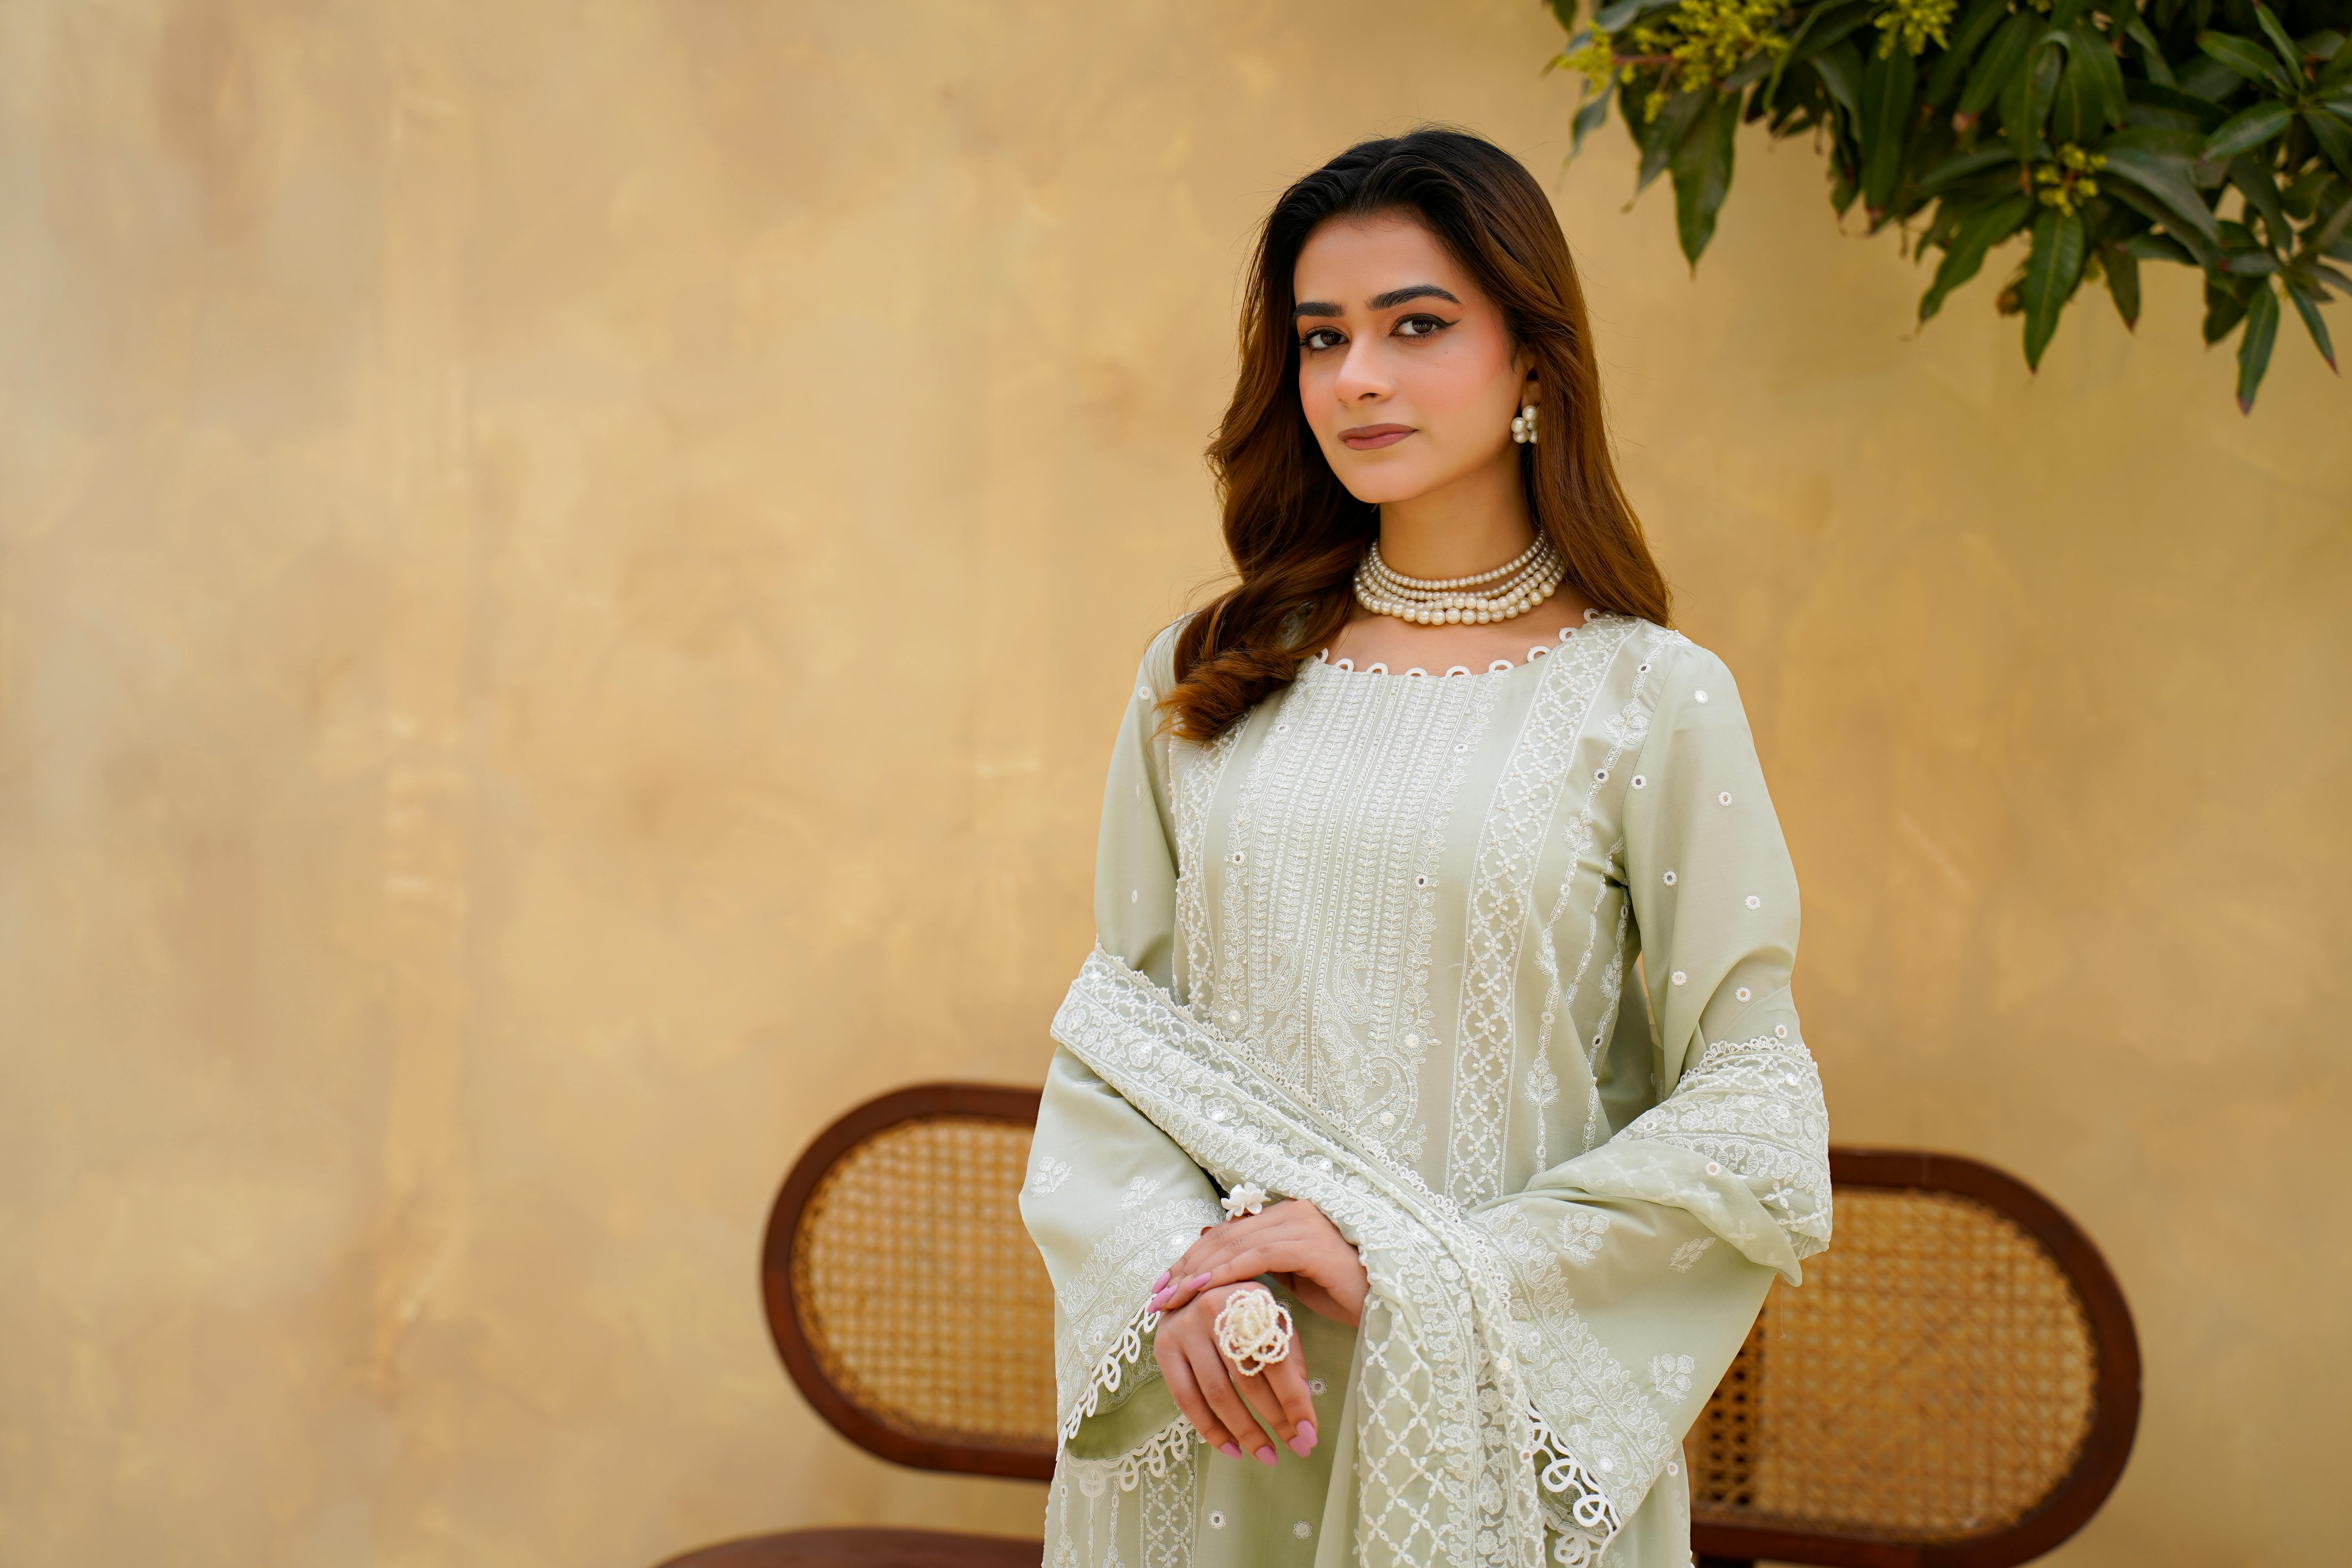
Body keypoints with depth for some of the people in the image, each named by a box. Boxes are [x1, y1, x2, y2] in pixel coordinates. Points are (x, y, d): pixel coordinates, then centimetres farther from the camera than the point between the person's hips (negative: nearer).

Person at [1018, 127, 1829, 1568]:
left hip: (1497, 1423, -2)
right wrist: (1183, 1276, -13)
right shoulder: (1202, 685, 4)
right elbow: (1113, 1031, 5)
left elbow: (1752, 1131, -7)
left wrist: (1412, 1265, -14)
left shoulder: (1652, 697, -6)